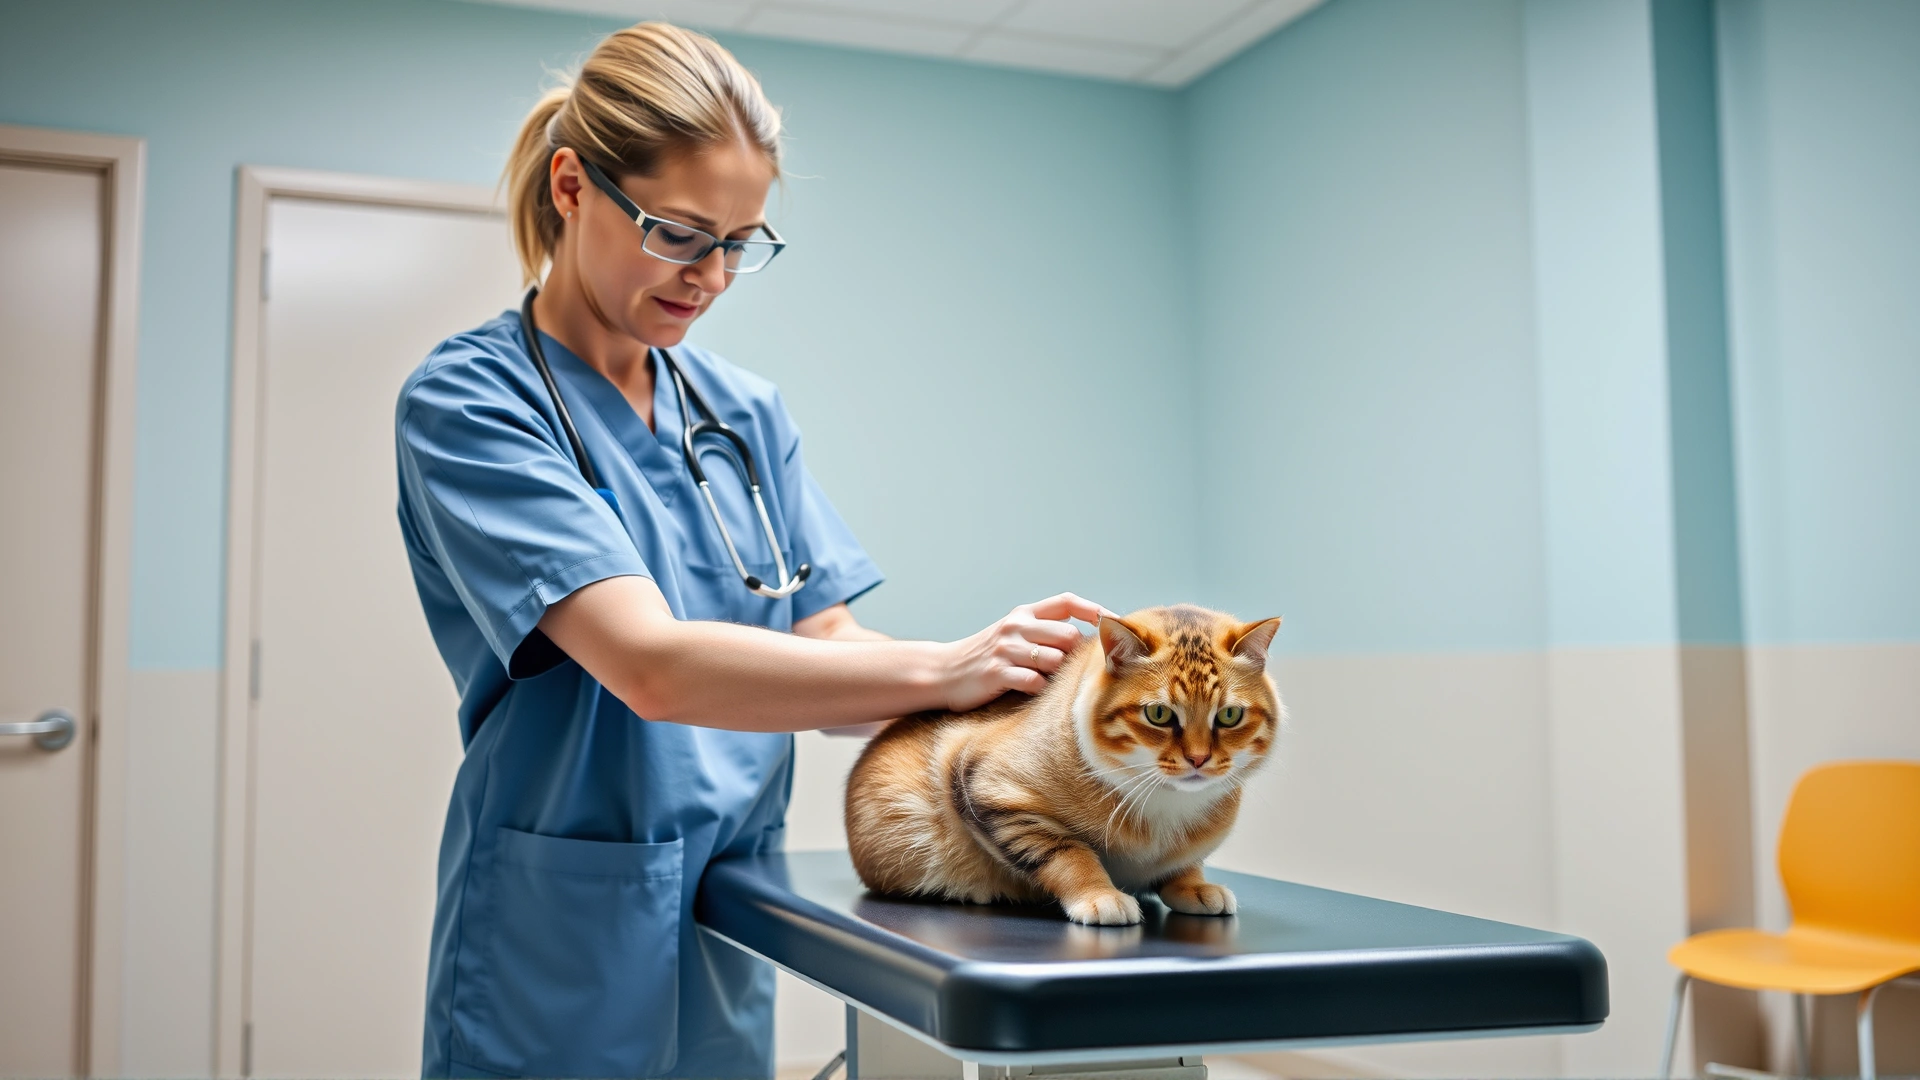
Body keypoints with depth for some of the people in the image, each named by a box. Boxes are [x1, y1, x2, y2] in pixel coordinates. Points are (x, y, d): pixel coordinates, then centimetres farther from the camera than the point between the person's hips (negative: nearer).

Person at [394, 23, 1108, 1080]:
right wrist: (939, 669, -24)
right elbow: (653, 666, -23)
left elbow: (825, 652, 1)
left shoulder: (749, 414, 7)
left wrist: (1012, 674, -17)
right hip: (564, 957, -5)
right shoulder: (467, 401, -12)